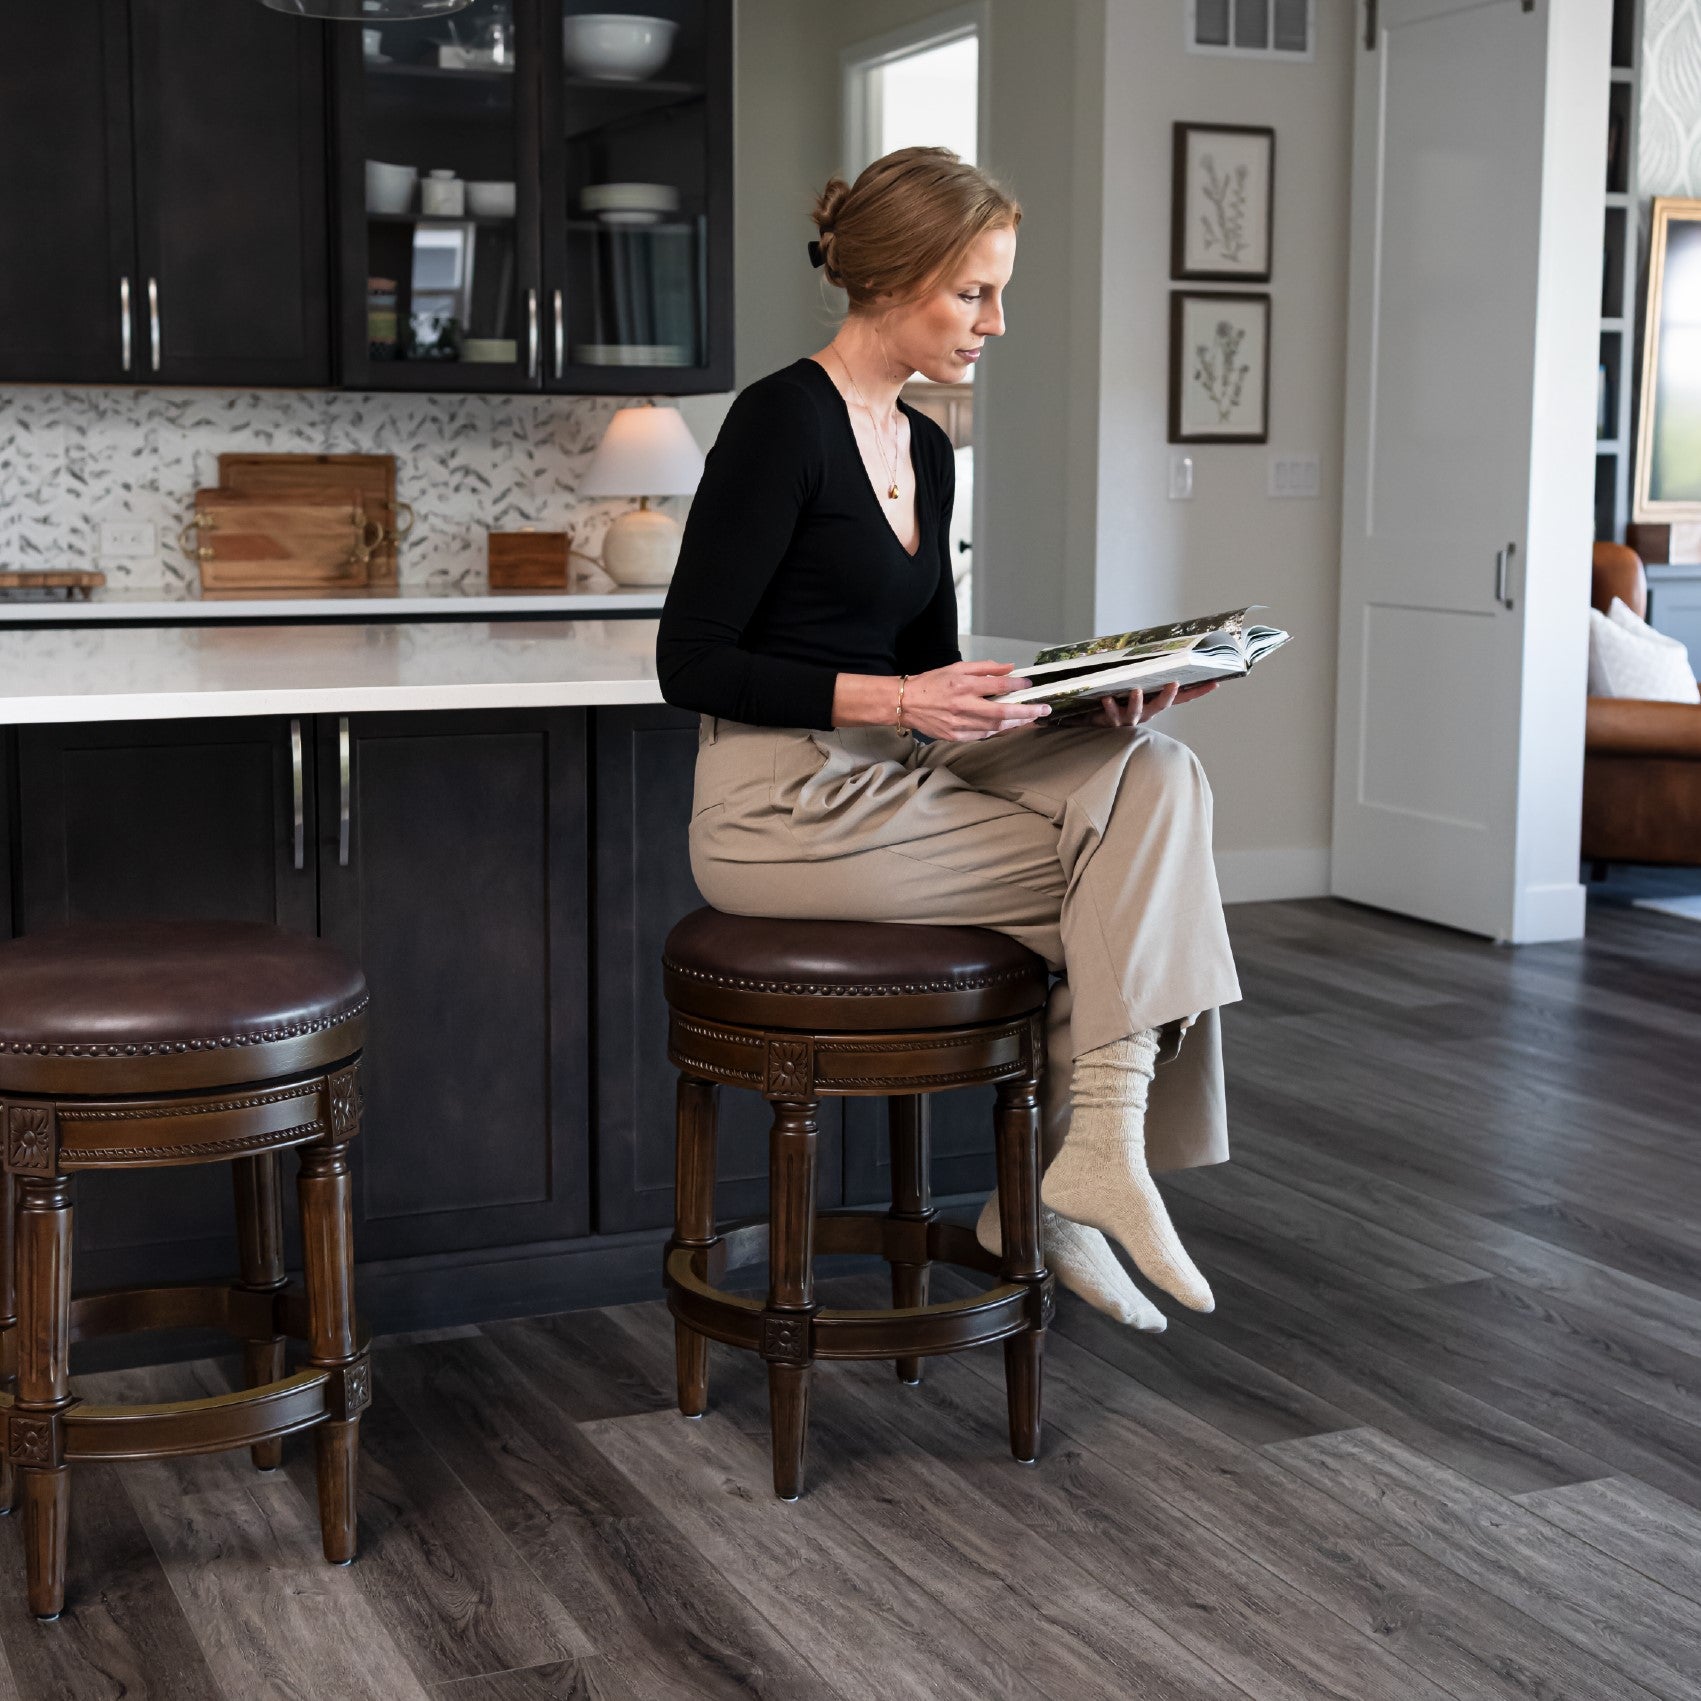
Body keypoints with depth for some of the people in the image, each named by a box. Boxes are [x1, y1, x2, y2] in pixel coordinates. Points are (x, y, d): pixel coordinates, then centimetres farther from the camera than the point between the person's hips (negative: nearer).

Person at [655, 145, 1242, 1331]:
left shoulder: (926, 449, 13)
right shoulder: (783, 420, -13)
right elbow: (690, 662, -16)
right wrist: (894, 701, -24)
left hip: (892, 783, 8)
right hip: (785, 807, -8)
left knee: (1153, 778, -10)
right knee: (1143, 874, -12)